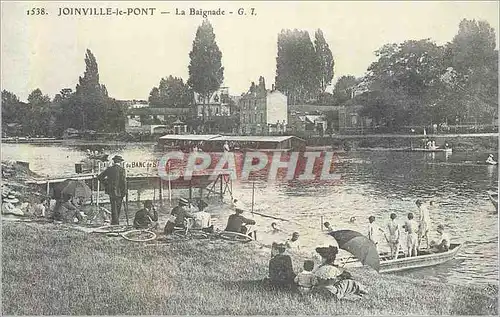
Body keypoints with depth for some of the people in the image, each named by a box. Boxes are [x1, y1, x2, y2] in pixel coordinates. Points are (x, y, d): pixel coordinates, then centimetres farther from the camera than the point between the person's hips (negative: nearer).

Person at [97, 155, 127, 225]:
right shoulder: (122, 169, -10)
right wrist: (124, 191, -8)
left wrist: (106, 183, 14)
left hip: (111, 191, 2)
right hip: (119, 191, -2)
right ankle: (116, 221, 20)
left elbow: (99, 177, 4)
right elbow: (124, 181, -15)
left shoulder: (109, 169, 1)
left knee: (113, 206, 8)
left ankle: (114, 221, 5)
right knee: (118, 206, 13)